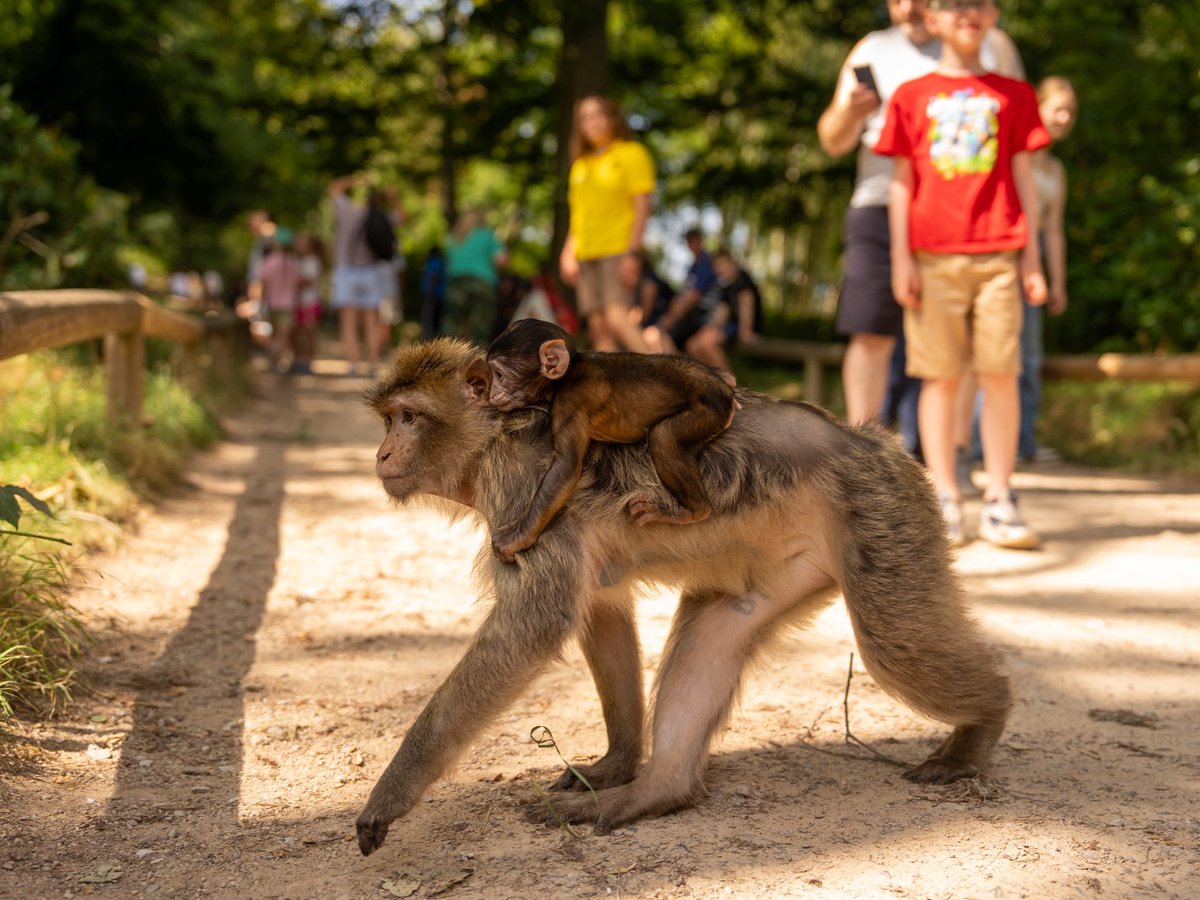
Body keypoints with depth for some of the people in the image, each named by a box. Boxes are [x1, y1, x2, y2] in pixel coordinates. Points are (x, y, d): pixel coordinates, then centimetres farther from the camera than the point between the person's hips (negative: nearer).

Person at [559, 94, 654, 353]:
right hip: (587, 254, 7)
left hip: (619, 251, -7)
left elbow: (642, 206, -7)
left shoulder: (631, 153, 1)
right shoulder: (581, 164, 20)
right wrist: (569, 253, 12)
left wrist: (632, 252, -16)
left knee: (617, 318, -22)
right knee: (598, 327, 1)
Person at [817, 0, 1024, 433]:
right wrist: (850, 112, -9)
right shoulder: (872, 51, 16)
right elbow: (833, 141, 14)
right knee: (871, 334, -6)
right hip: (881, 205, 1)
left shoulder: (992, 46, 13)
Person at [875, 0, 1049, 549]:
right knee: (940, 376, -1)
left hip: (997, 255, 1)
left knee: (1000, 375, -3)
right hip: (934, 255, -1)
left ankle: (999, 505, 1)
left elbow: (1023, 179, 11)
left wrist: (1031, 257, 5)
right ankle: (944, 504, 3)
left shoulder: (1013, 96, 13)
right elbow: (901, 181, 8)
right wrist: (901, 258, -1)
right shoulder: (911, 96, 10)